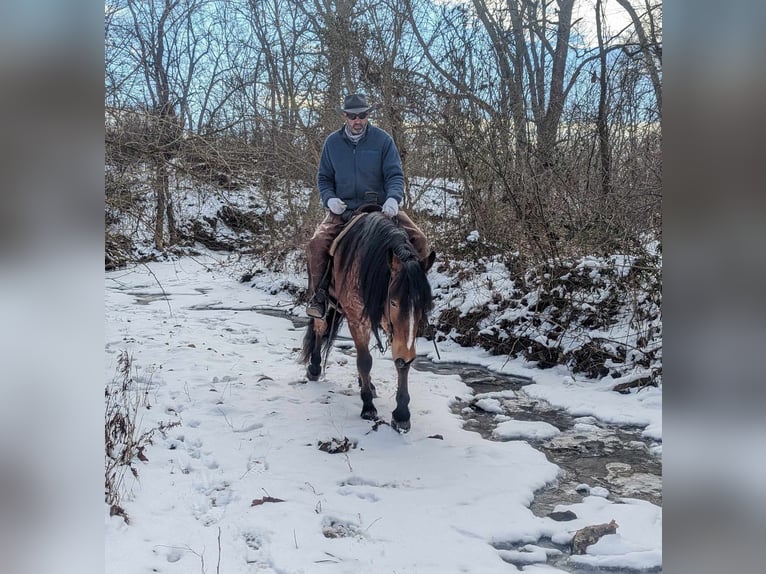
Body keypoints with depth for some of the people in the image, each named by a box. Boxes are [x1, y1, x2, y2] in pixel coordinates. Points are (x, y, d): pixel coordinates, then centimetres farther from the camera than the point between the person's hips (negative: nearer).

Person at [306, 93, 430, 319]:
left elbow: (395, 174, -5)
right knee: (316, 244, -23)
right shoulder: (332, 142, 5)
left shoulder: (383, 140, 0)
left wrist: (393, 198, -27)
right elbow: (323, 178, 11)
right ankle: (318, 296, -5)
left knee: (418, 240, -17)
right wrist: (329, 199, -11)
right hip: (343, 210, 1)